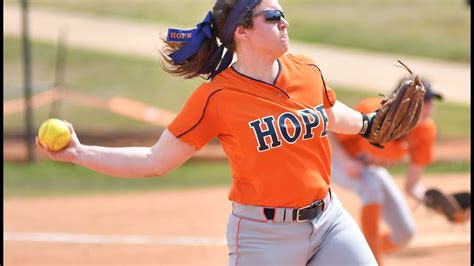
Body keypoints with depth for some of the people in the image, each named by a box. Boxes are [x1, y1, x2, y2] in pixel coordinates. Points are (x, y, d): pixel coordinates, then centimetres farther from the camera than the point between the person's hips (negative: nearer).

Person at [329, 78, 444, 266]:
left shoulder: (425, 130, -20)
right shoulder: (371, 112, -35)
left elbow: (412, 186, -13)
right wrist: (346, 162, -37)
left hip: (371, 167, 5)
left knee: (404, 232, -5)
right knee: (371, 184, -36)